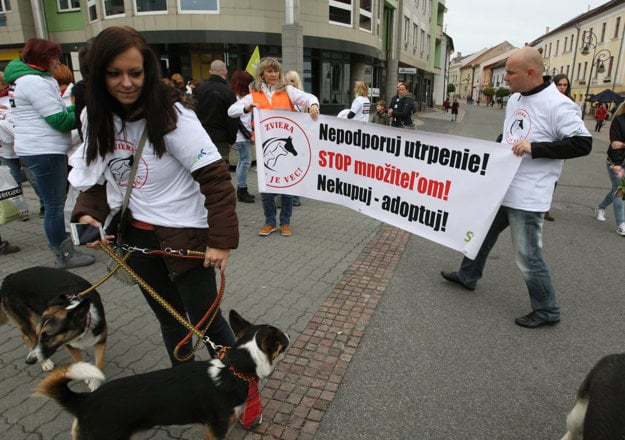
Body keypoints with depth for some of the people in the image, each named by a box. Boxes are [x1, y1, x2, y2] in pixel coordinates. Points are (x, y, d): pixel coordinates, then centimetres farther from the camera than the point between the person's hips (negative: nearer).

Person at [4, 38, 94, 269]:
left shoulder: (27, 79, 18)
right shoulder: (34, 82, -16)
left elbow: (54, 111, 17)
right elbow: (59, 120, -17)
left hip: (43, 150, 11)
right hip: (44, 152, -11)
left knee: (55, 203, 16)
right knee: (55, 205, -4)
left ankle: (60, 247, 26)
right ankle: (64, 256, 6)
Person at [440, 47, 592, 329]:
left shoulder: (557, 105, -17)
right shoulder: (515, 98, 9)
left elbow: (583, 144, -19)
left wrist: (534, 148, -26)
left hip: (528, 197, -9)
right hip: (501, 187, 9)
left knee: (527, 256, -1)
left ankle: (547, 311, 19)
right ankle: (468, 276, 42)